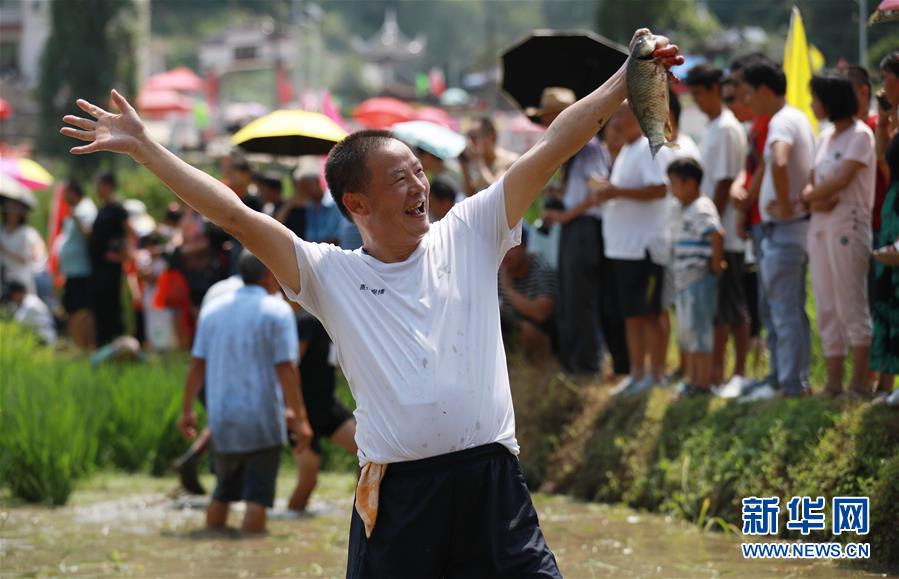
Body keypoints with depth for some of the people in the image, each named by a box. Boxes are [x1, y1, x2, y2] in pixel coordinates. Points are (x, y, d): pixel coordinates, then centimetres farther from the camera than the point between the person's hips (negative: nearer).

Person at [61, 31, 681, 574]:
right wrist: (143, 147, -4)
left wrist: (626, 79, 2)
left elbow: (551, 149, 5)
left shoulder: (468, 237, 8)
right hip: (396, 493, -1)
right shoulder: (329, 274, 5)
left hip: (491, 480, 1)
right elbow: (237, 215, 0)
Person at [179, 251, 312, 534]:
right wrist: (299, 418, -11)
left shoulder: (213, 310, 9)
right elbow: (285, 369, -13)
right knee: (257, 497, -4)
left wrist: (187, 410, 14)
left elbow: (197, 364, 7)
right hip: (263, 421, -5)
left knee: (223, 492, 18)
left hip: (221, 418, 5)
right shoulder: (277, 311, -7)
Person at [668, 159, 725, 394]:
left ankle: (703, 383, -2)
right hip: (686, 281, 11)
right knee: (686, 333, 15)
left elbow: (717, 234, -31)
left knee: (698, 331, -6)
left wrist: (716, 263, -23)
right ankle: (691, 381, 23)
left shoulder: (701, 209, -16)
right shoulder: (690, 209, 16)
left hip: (699, 280, -11)